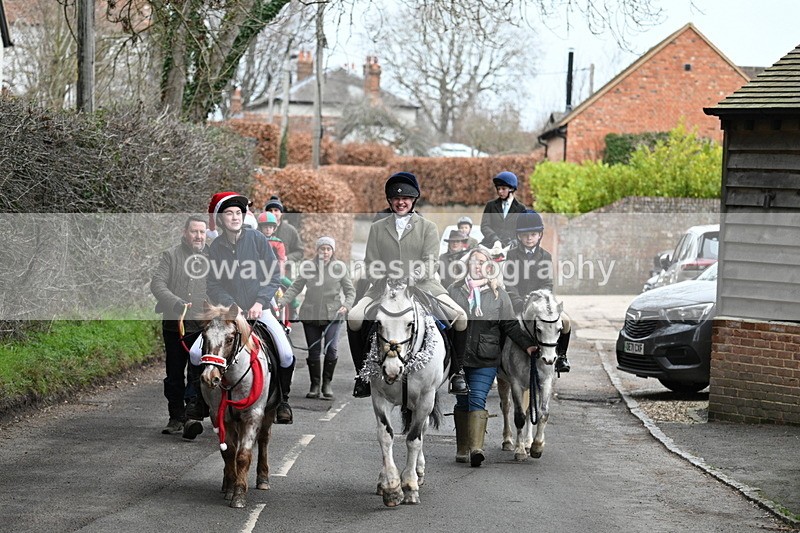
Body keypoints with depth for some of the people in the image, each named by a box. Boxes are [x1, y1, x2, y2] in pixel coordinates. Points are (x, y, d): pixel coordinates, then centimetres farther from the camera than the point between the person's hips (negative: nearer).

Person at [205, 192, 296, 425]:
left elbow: (274, 275, -1)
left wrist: (260, 302, -11)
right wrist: (230, 305, -13)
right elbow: (213, 285, 2)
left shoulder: (257, 239, 0)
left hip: (260, 309, -1)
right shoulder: (215, 247, 3)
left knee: (286, 355, -18)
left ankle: (283, 400, 5)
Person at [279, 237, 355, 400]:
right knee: (313, 351, 5)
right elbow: (296, 287, 5)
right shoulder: (308, 266, 4)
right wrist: (282, 302, -8)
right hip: (310, 314, 2)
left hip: (332, 314, -2)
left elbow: (350, 291, 4)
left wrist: (346, 305, -14)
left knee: (331, 348, -14)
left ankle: (327, 383, 1)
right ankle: (315, 386, 15)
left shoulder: (340, 267, 1)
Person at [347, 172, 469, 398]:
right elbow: (371, 264, 8)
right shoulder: (377, 228, 15)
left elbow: (430, 263, -1)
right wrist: (387, 283, -10)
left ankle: (456, 371, -2)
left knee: (460, 317, -21)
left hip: (422, 286, -1)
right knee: (354, 318, -24)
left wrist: (410, 280, -17)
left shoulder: (427, 227, 10)